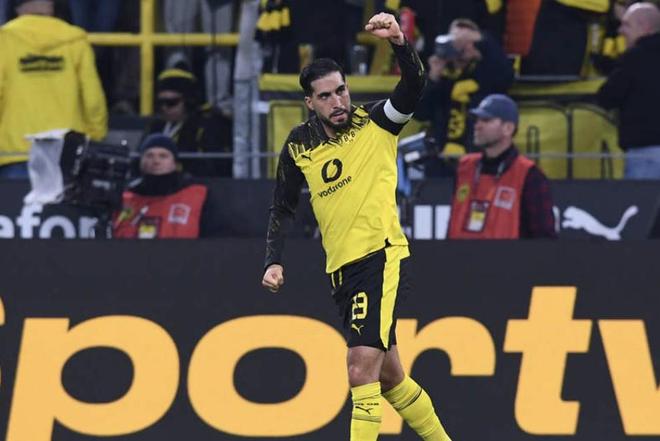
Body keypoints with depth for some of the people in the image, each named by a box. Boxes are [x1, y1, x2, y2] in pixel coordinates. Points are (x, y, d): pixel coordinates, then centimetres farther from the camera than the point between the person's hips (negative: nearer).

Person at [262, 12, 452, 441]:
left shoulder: (377, 124, -3)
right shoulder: (298, 146, 7)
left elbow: (414, 85, -19)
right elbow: (283, 208, 16)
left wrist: (400, 42, -37)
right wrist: (275, 261, 3)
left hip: (382, 256, -6)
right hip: (341, 270, 6)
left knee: (363, 371, -18)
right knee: (388, 377, 15)